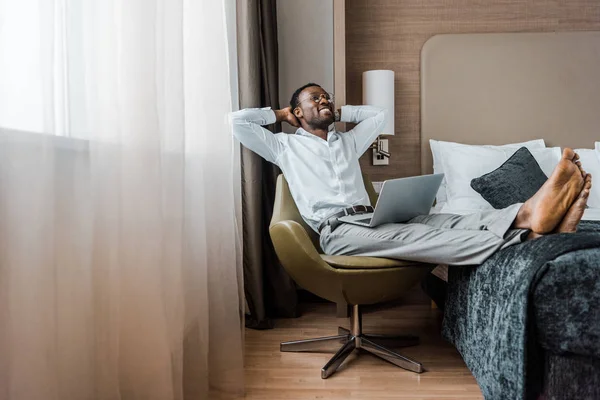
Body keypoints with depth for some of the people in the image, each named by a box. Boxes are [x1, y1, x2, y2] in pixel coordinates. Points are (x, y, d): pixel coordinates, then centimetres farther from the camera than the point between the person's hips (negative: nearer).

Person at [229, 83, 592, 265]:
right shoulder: (285, 146, 16)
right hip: (338, 230, -7)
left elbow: (381, 114, 39)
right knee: (412, 236, -33)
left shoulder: (347, 141, 31)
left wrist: (339, 112, 34)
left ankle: (528, 215, -43)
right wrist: (279, 114, 23)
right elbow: (238, 120, 11)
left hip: (373, 220, 7)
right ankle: (527, 234, -49)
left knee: (451, 222, -22)